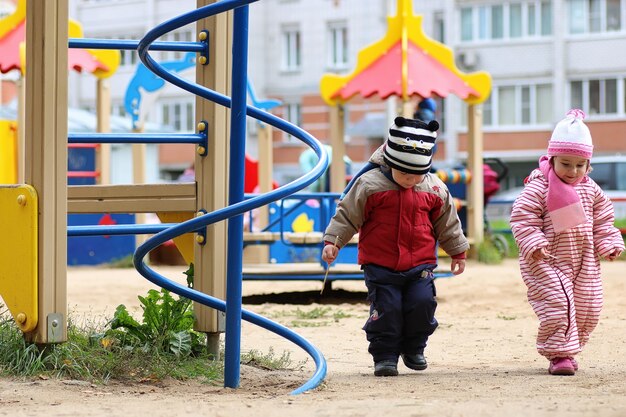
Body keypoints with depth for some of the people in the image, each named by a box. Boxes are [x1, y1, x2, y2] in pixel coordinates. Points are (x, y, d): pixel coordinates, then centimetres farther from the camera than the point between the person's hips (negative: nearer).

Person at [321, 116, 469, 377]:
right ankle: (385, 356, 8)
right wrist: (332, 241, -9)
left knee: (423, 303, -7)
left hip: (420, 265, 2)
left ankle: (413, 348, 17)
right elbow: (347, 215, -2)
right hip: (381, 265, -2)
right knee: (386, 309, -6)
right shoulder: (370, 185, -8)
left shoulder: (434, 189, 2)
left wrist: (458, 252, 21)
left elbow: (447, 223, 14)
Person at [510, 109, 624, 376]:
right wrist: (533, 243, -26)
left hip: (584, 262, 6)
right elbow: (522, 219, -14)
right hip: (548, 261, -6)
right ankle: (559, 354, -4)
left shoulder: (591, 191, 7)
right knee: (557, 304, -16)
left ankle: (569, 349, 25)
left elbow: (602, 222, 16)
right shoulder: (538, 188, -11)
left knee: (587, 309, 8)